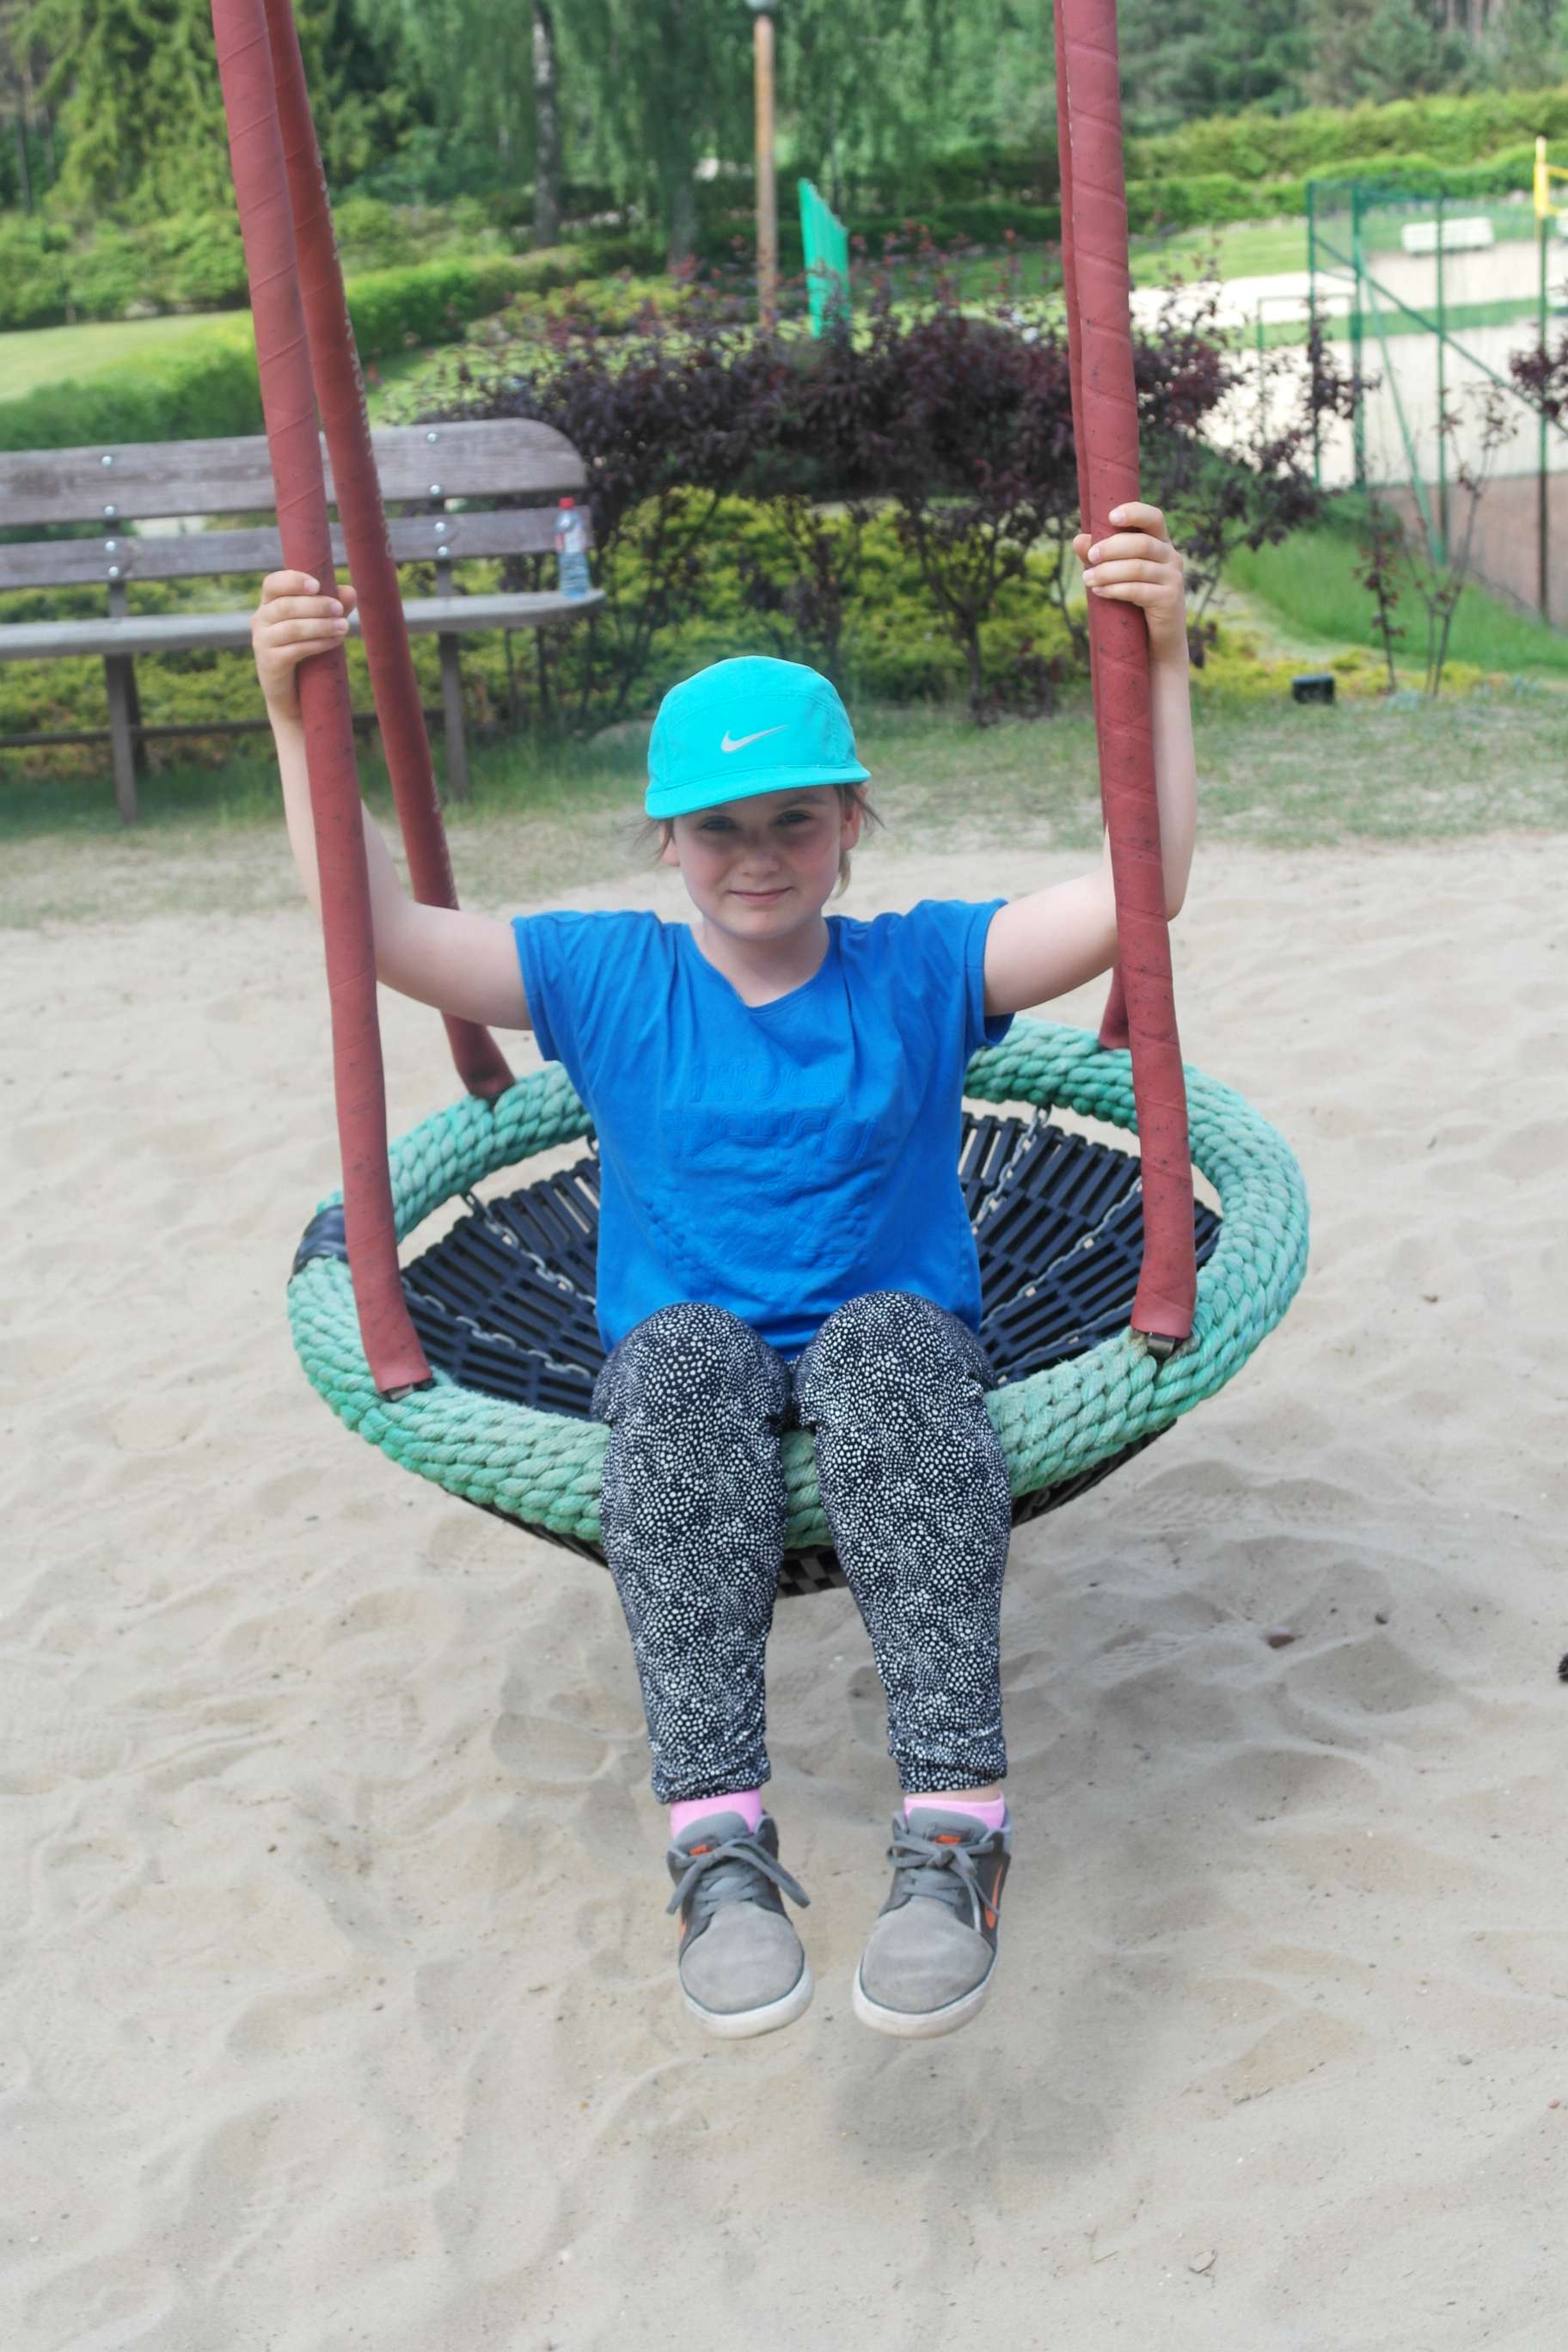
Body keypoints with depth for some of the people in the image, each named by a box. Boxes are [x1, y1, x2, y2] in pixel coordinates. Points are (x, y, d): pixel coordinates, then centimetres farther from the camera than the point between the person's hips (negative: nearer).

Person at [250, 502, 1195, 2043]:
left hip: (901, 1347, 0)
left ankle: (955, 1826, -44)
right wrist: (298, 721, -12)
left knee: (885, 1335, -36)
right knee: (682, 1348, -35)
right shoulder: (607, 983, 8)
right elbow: (377, 932, -1)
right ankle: (717, 1840, -43)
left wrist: (1161, 665, -20)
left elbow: (1139, 893, -8)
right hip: (686, 1367, 1)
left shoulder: (921, 972, 6)